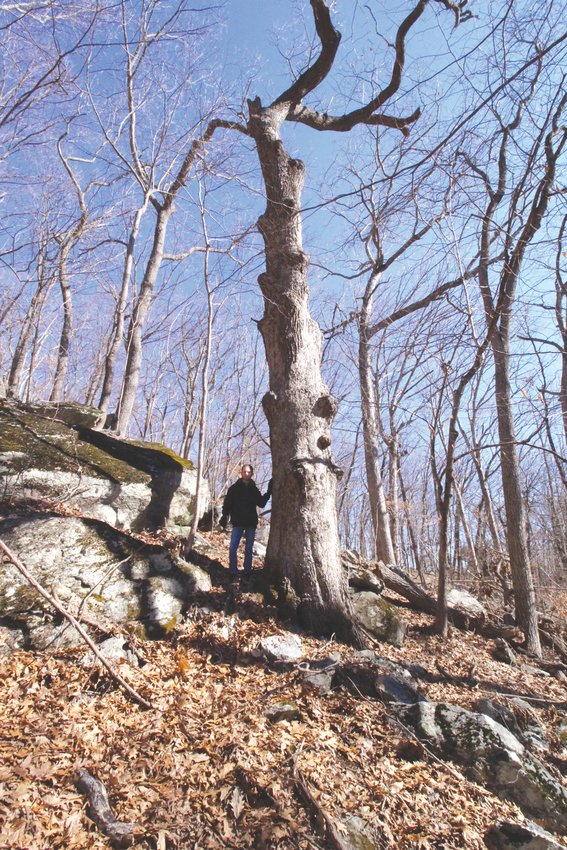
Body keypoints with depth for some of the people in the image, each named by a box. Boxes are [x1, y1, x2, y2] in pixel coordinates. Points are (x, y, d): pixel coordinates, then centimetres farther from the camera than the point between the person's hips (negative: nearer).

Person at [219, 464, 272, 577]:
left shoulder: (254, 489, 7)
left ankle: (247, 571, 17)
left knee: (248, 549, 9)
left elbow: (261, 504, 7)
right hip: (238, 522, -2)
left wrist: (268, 492, -2)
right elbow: (227, 503, -4)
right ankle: (233, 572, 4)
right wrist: (225, 516, -19)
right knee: (233, 548, -6)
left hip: (251, 523, 2)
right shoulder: (234, 488, 0)